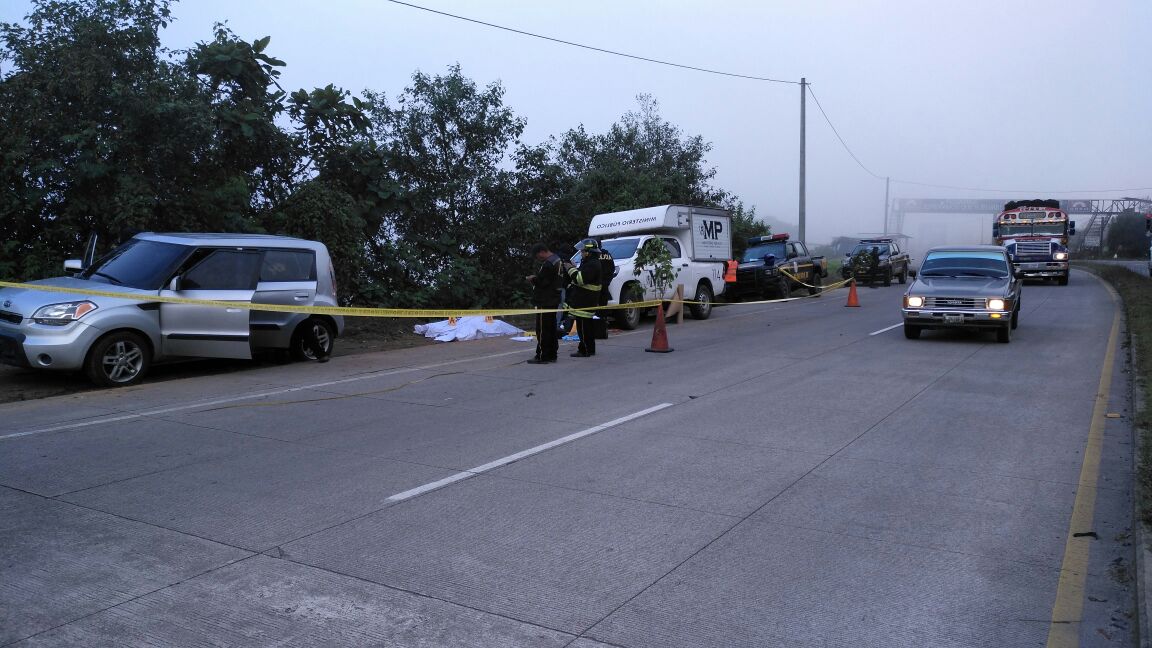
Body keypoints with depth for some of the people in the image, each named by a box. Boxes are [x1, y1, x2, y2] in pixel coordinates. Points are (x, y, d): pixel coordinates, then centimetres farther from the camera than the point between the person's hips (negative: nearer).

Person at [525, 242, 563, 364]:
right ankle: (552, 355, 21)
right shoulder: (557, 260, 13)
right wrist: (535, 278, 11)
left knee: (542, 329, -6)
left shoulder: (547, 264, -21)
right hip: (554, 300, 10)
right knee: (551, 327, 15)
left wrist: (532, 279, -5)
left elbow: (542, 282, -23)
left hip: (545, 302, -10)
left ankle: (542, 356, -4)